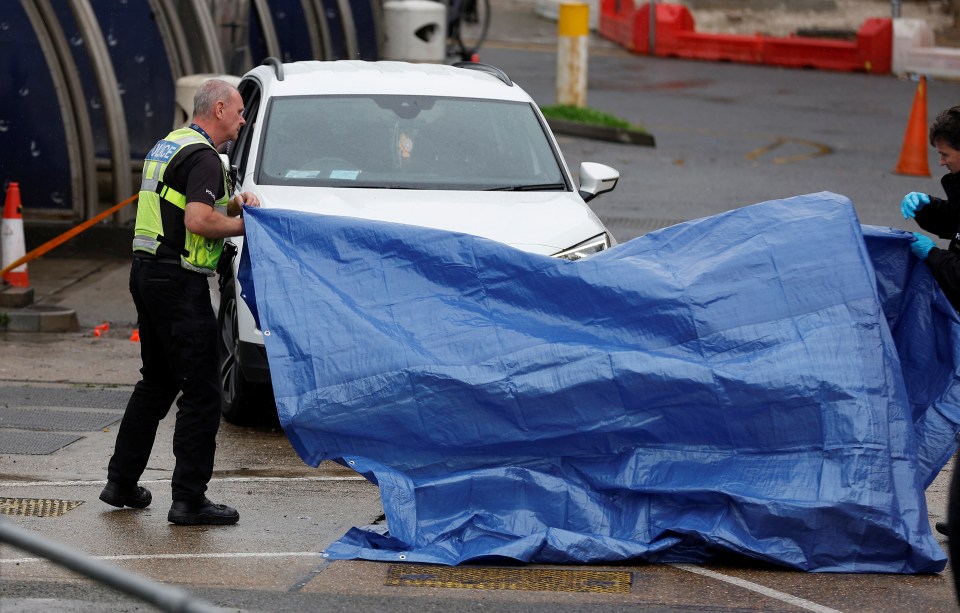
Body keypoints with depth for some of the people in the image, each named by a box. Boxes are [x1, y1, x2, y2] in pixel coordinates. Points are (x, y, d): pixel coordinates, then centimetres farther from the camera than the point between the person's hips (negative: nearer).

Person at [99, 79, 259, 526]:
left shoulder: (168, 145, 18)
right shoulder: (202, 156, -14)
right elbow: (198, 221, -25)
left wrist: (231, 203, 10)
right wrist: (243, 224, -10)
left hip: (148, 272, 10)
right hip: (178, 282, -10)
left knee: (157, 382, 20)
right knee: (200, 392, -6)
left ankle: (122, 482, 25)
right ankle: (189, 500, -6)